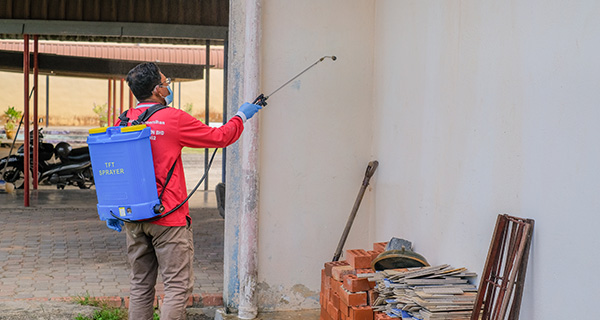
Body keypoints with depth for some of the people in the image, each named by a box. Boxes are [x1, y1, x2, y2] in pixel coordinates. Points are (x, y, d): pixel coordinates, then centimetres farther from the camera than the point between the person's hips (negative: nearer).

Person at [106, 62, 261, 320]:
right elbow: (220, 137, 0)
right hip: (168, 217, -6)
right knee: (178, 286, -1)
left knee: (140, 285, 14)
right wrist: (241, 116, 18)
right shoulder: (174, 119, -10)